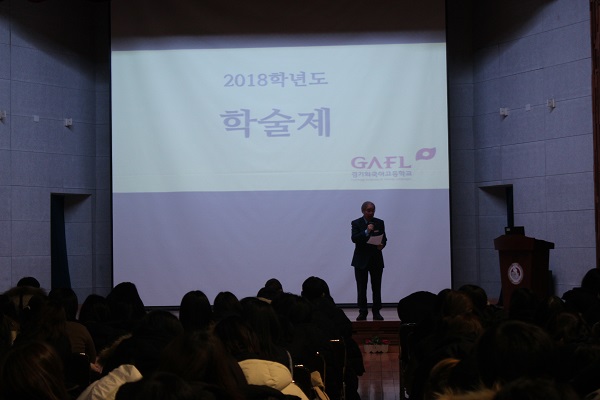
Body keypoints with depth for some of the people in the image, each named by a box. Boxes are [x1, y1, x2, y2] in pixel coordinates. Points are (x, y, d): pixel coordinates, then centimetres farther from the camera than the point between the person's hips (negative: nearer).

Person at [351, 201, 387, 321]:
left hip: (376, 259, 2)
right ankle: (362, 312, 5)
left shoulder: (380, 223, 6)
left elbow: (384, 238, 6)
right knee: (361, 288, 0)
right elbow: (354, 239, -12)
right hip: (361, 260, -2)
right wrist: (366, 232, -25)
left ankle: (376, 312, 6)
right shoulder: (356, 223, -1)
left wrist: (382, 244, -16)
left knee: (376, 287, 2)